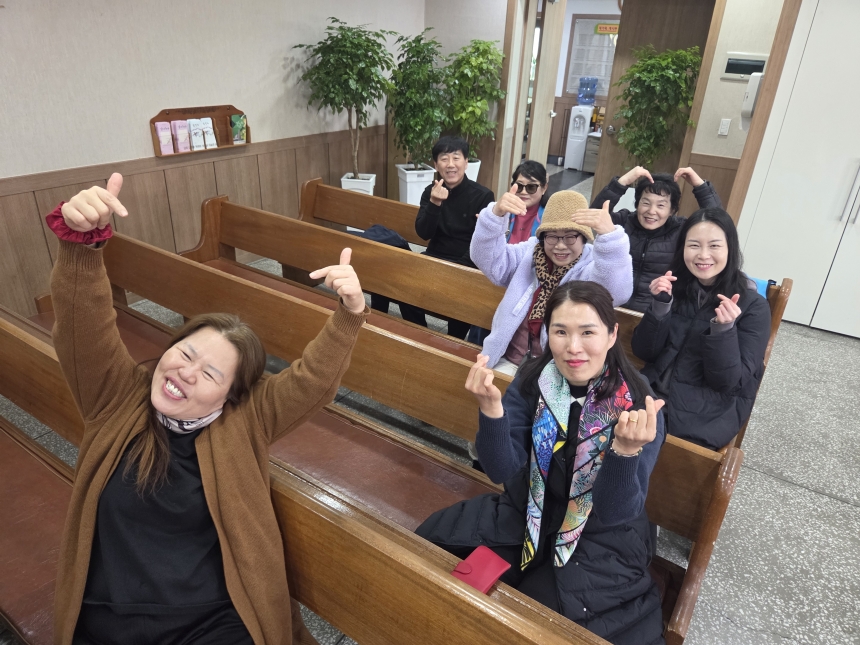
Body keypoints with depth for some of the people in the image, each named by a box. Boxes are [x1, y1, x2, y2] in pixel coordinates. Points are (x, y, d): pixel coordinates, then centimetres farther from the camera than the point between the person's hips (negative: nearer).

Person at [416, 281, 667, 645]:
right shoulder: (533, 379, -11)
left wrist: (627, 449, -39)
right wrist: (491, 407, -31)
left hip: (602, 541, -3)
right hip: (527, 515, 3)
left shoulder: (638, 406, -19)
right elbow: (502, 472, -14)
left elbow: (616, 513, -20)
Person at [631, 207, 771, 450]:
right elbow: (643, 352, 0)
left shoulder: (753, 306, -6)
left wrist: (724, 330, -26)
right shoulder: (674, 287, 3)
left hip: (706, 414, -3)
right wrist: (660, 305, -14)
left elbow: (730, 381, -11)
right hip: (652, 392, 3)